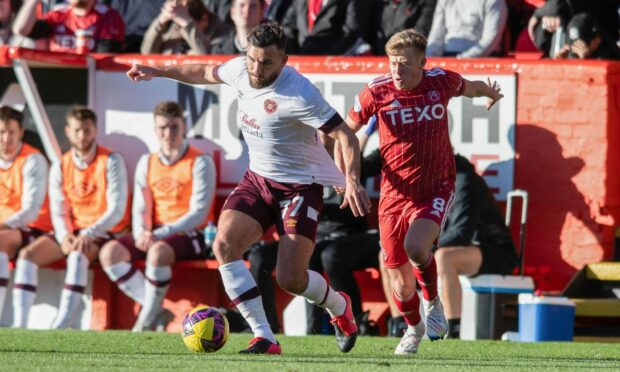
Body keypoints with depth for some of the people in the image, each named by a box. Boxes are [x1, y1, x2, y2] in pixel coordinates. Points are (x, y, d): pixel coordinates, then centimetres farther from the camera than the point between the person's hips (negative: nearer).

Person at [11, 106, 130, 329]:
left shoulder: (110, 162, -4)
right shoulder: (60, 167, 9)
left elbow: (117, 211, -11)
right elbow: (58, 212, 5)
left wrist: (88, 234, -24)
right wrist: (64, 235, -17)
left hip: (104, 233, -5)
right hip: (70, 233, 5)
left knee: (78, 254, -37)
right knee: (27, 254, -18)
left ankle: (62, 325, -44)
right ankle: (19, 324, -27)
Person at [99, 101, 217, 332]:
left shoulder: (200, 163, -4)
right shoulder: (147, 163, 14)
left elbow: (198, 213, -11)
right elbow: (140, 208, 12)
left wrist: (160, 234, -21)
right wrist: (141, 233, -12)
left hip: (188, 236, -6)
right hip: (153, 236, 6)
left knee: (158, 252, -38)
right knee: (110, 252, -19)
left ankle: (147, 320, -23)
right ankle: (154, 310, -18)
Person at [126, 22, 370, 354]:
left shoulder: (298, 94, -25)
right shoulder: (240, 70, -5)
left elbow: (345, 135, -25)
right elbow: (206, 73, 19)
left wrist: (352, 181, -38)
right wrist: (159, 71, 21)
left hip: (300, 186, -7)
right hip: (258, 178, 7)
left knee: (290, 279, -14)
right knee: (224, 245, -18)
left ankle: (339, 306, 23)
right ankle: (264, 338, -15)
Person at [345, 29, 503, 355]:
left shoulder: (441, 81, -6)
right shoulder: (376, 92, -9)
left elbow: (471, 87, 20)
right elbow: (345, 132, 6)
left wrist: (491, 93, 41)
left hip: (435, 189, -1)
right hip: (394, 193, 1)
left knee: (416, 246, -30)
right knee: (401, 283, 6)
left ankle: (433, 300, 0)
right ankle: (413, 328, 38)